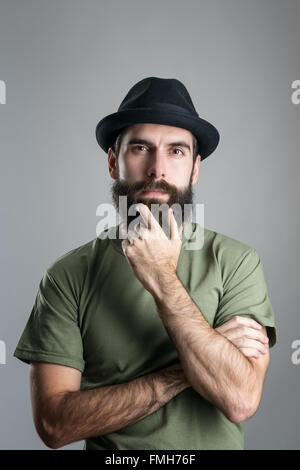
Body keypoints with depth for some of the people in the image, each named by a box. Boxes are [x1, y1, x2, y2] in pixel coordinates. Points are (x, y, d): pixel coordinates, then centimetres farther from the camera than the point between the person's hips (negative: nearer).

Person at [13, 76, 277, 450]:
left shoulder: (236, 261, -7)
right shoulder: (67, 275, -7)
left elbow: (240, 402, -16)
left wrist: (163, 280, -20)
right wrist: (184, 372, -16)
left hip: (214, 443, 1)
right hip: (106, 449, 0)